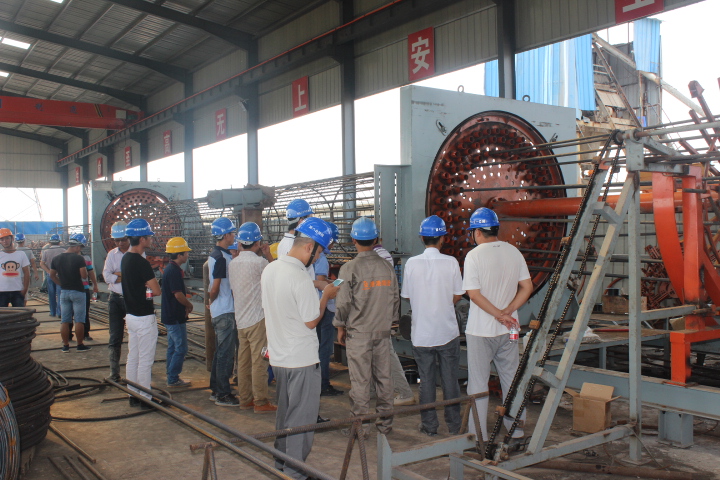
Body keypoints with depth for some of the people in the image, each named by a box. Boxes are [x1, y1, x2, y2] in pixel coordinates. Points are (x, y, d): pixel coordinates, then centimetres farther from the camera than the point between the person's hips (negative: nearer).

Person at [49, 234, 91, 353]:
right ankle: (80, 345, 6)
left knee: (65, 320, 9)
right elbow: (84, 275, -16)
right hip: (77, 291, -5)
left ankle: (65, 345, 13)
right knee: (79, 320, 2)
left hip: (64, 292, 5)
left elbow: (52, 275, 11)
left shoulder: (56, 259, 5)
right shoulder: (78, 259, -14)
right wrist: (83, 266, 1)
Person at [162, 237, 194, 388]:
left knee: (173, 347, 16)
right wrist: (189, 305, -7)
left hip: (170, 316, 11)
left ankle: (171, 377, 24)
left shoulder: (170, 269, 12)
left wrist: (185, 305, 9)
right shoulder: (174, 271, -20)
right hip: (176, 317, -11)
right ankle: (173, 379, 2)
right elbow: (178, 294, -23)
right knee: (181, 349, -4)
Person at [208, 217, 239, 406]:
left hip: (219, 311, 10)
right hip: (226, 312, -10)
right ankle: (223, 394, 2)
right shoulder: (222, 257, -18)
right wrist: (212, 302, -1)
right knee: (225, 353, -4)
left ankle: (216, 390, 24)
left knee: (220, 352, 16)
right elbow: (215, 286, -17)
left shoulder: (215, 255, 13)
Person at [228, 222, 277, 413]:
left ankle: (244, 399, 20)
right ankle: (260, 402, 2)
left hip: (240, 319, 7)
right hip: (258, 318, -7)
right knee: (259, 361, -2)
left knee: (243, 360, 12)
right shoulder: (259, 262, -15)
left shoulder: (233, 263, 7)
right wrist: (268, 255, 1)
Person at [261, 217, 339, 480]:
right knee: (301, 418, 5)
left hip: (278, 356, 8)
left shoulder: (270, 269, 3)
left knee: (284, 413, 22)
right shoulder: (299, 277, -24)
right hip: (301, 359, -8)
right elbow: (311, 320, -17)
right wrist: (326, 296, -4)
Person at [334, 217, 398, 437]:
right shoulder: (387, 267, 2)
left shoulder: (349, 268, -12)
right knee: (384, 376, 12)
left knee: (360, 380, 3)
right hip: (383, 331, 4)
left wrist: (341, 328, 3)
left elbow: (343, 302, -10)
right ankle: (385, 422, 20)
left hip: (358, 332, -4)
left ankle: (360, 425, 10)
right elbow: (396, 299, 9)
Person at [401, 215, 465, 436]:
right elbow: (457, 296, -2)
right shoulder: (450, 262, -9)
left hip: (421, 333, 0)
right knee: (450, 380, 11)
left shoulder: (412, 263, -7)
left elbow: (407, 296, 1)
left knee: (426, 380, 10)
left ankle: (429, 426, 17)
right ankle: (454, 425, 20)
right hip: (447, 331, 0)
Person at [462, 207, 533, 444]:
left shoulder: (474, 256, -12)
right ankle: (517, 431, 22)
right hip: (508, 330, 5)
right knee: (512, 380, 15)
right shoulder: (514, 252, 3)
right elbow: (527, 287, 2)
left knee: (478, 383, 5)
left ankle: (479, 436, 10)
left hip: (480, 331, -5)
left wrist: (498, 314, -12)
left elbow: (474, 294, -16)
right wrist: (507, 312, -5)